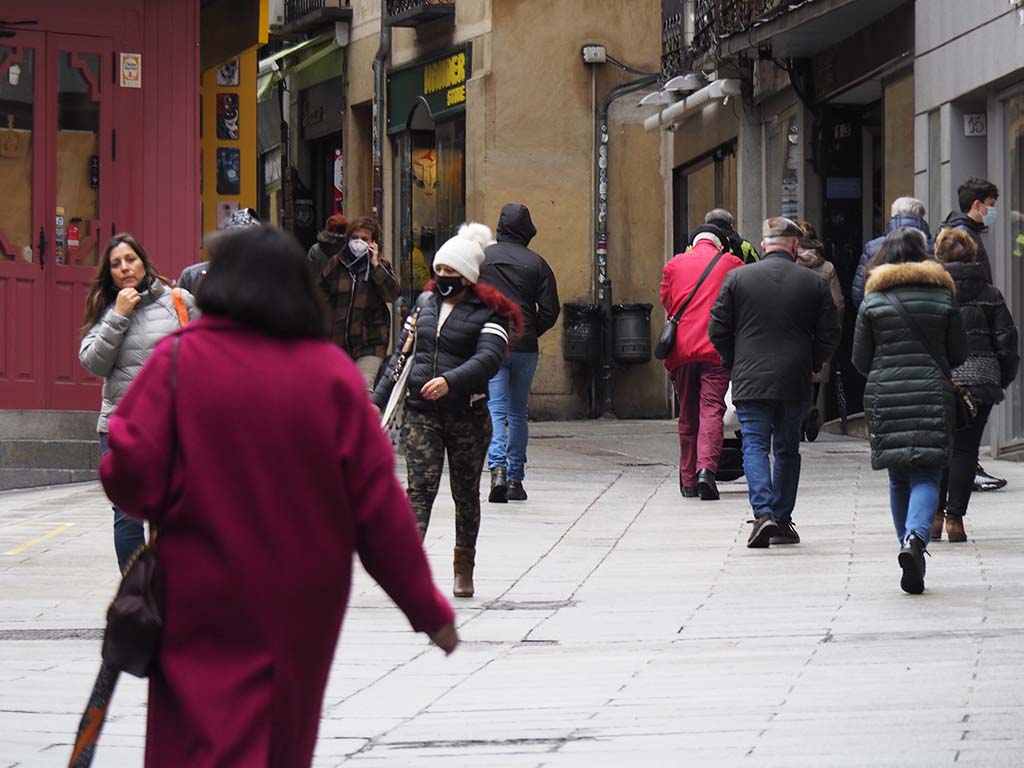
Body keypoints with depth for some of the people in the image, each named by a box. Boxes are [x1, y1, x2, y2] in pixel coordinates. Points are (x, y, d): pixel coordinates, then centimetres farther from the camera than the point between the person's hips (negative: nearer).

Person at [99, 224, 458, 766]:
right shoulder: (333, 374, -3)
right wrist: (426, 607, 4)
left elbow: (130, 479, -14)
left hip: (205, 606, -3)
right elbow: (379, 504, -4)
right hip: (303, 612, 3)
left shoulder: (179, 360, -9)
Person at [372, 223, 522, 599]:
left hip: (467, 414, -2)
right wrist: (378, 399, 16)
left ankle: (464, 568, 24)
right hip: (420, 413, 2)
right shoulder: (425, 302, 13)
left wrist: (450, 380, -35)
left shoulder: (488, 312, -3)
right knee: (420, 488, -13)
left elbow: (488, 359, -19)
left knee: (466, 493, 10)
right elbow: (403, 353, 20)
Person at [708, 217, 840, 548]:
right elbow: (829, 335, 2)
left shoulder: (737, 278, -1)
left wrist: (734, 362, 14)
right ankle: (782, 521, 14)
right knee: (787, 449, 13)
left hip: (750, 380, -2)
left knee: (755, 445, -1)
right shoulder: (813, 283, 1)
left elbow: (718, 330, 0)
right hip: (795, 383, 2)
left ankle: (763, 512, -21)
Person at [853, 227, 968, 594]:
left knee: (898, 479, 11)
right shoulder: (942, 298, 2)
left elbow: (860, 361, 3)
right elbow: (958, 354, 7)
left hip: (885, 397, 1)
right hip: (933, 397, 0)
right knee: (927, 476, -2)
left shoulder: (872, 302, 0)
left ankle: (911, 550, 11)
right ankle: (916, 536, -27)